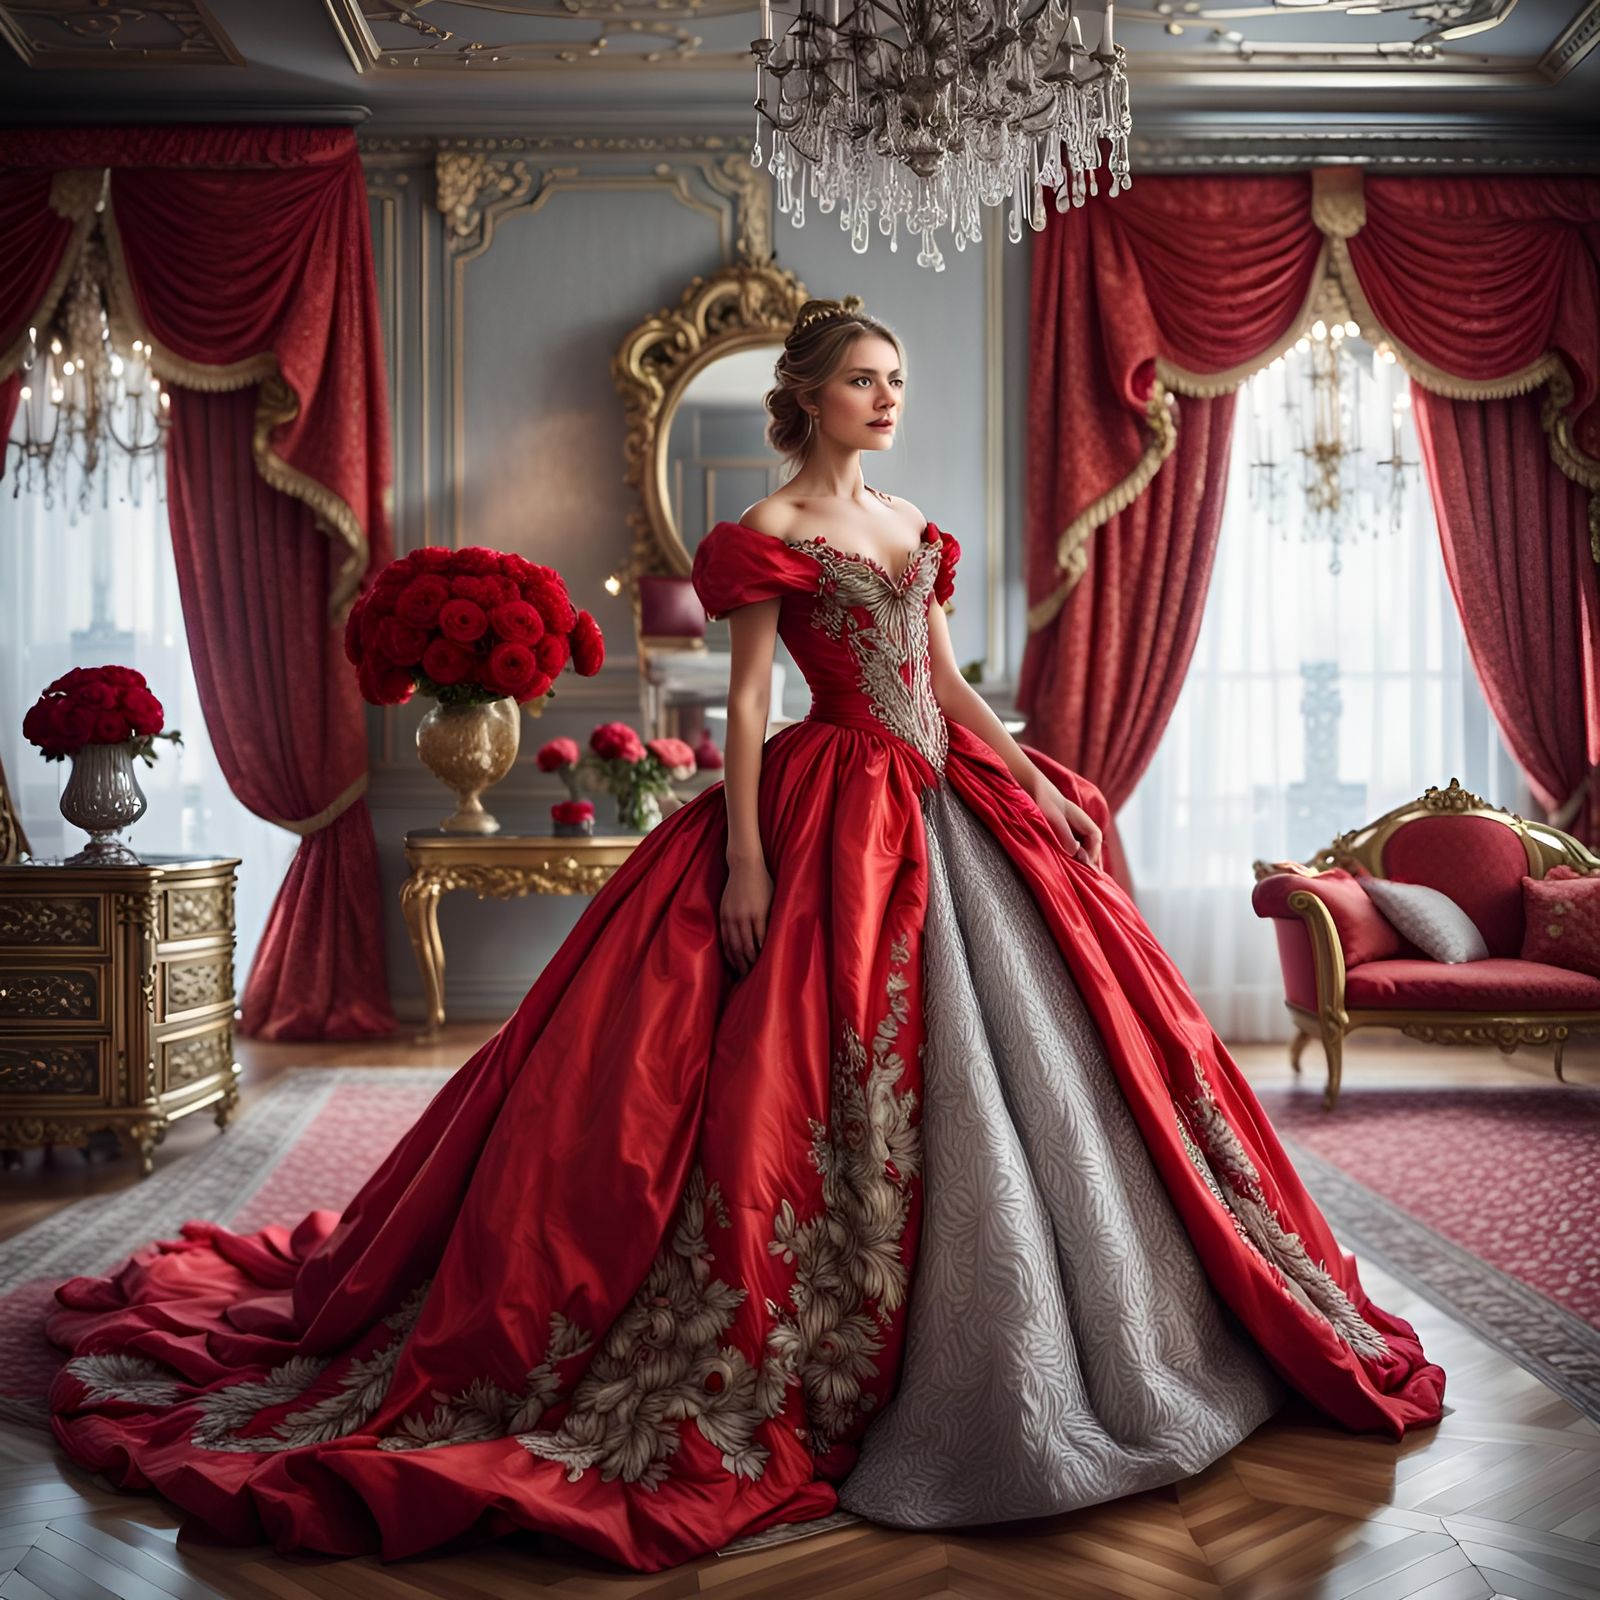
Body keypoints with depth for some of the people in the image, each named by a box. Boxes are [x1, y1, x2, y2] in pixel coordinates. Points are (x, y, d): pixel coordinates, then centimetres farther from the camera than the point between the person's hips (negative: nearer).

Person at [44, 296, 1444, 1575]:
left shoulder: (911, 525, 16)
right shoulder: (767, 536, -4)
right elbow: (748, 700, -9)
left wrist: (1041, 785, 11)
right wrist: (745, 862, -16)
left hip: (946, 809, 8)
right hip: (837, 818, -7)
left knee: (1007, 1059, 10)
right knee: (829, 1071, -6)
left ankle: (1049, 1353, 27)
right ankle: (800, 1358, 9)